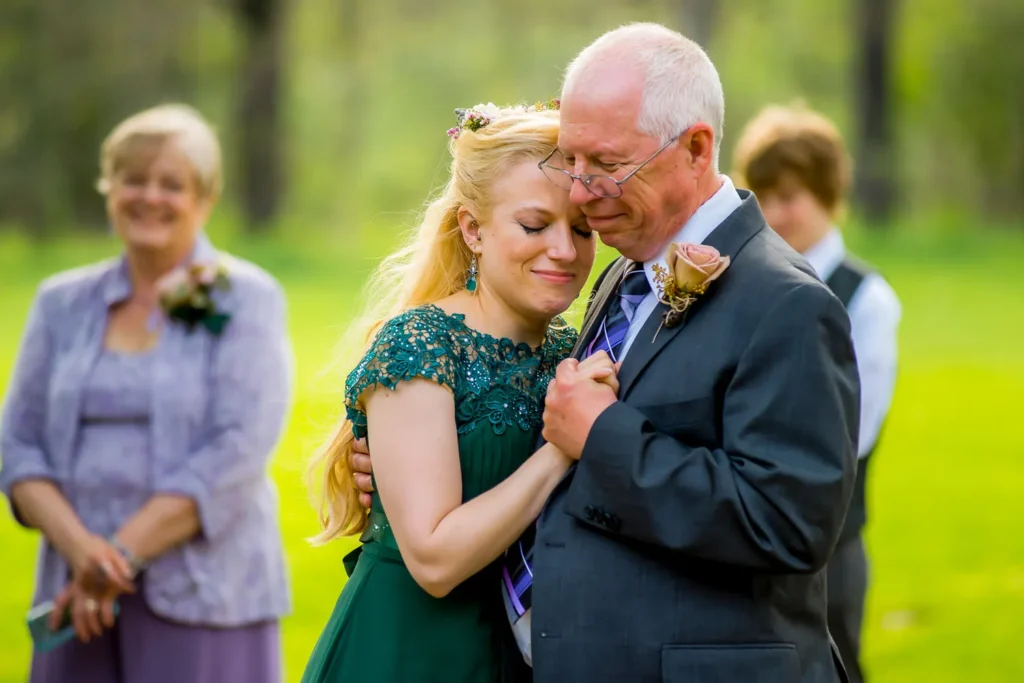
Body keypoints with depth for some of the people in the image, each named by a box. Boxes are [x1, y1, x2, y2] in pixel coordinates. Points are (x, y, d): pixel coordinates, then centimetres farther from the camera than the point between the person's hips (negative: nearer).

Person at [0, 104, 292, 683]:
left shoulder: (246, 300, 0)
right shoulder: (63, 303, 12)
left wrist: (121, 554, -15)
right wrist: (79, 546, -11)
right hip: (80, 597, 3)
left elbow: (236, 454, -10)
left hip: (202, 598, -3)